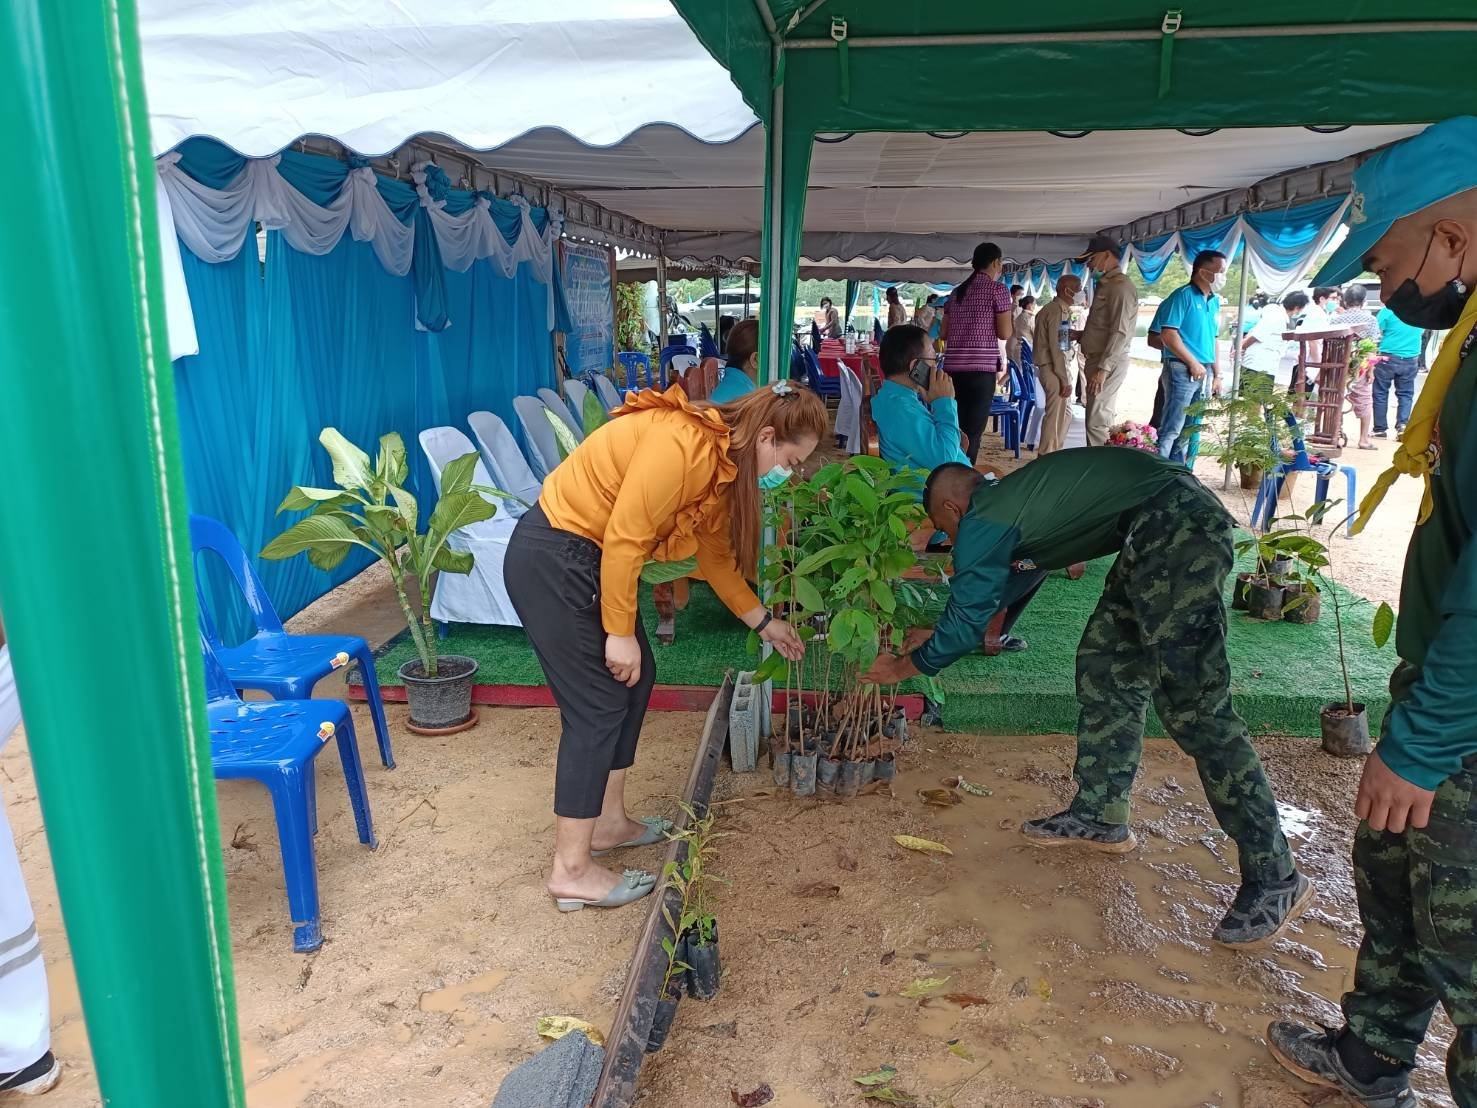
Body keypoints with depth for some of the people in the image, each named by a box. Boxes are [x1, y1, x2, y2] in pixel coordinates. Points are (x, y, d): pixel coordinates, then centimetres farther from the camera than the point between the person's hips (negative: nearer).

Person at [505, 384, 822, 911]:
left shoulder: (720, 460, 7)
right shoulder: (681, 444, -24)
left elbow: (716, 554, 17)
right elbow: (623, 539, -25)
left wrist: (764, 622, 22)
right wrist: (620, 632, -17)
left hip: (584, 558, 10)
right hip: (549, 558, -10)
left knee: (634, 679, 15)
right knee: (598, 703, -6)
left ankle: (609, 821, 29)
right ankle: (571, 871, 5)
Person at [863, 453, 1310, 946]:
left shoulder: (981, 521, -4)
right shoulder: (1008, 498, 23)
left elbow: (965, 622, 3)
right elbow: (981, 598, 37)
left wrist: (903, 667, 17)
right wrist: (934, 634, 45)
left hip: (1175, 529, -10)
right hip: (1161, 535, 10)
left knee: (1191, 703, -8)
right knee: (1105, 665, 16)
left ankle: (1274, 877, -1)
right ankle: (1099, 816, 26)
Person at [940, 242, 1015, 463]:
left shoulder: (956, 291, 17)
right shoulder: (998, 289, -1)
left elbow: (943, 333, 19)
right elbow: (1004, 333, -4)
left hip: (953, 367, 6)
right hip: (981, 367, -6)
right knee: (973, 431, -5)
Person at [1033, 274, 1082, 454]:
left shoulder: (1060, 309, 15)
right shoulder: (1057, 311, -15)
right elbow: (1056, 347, -19)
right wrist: (1065, 380, -19)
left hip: (1060, 367, 10)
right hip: (1054, 370, -10)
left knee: (1065, 413, 16)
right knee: (1056, 415, -7)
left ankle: (1053, 452, 24)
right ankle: (1046, 456, -1)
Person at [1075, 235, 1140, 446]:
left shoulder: (1120, 286, -12)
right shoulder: (1106, 285, 19)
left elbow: (1120, 332, -20)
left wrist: (1103, 368, -26)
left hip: (1109, 364, -10)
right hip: (1098, 360, 10)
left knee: (1097, 423, -12)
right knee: (1104, 419, 12)